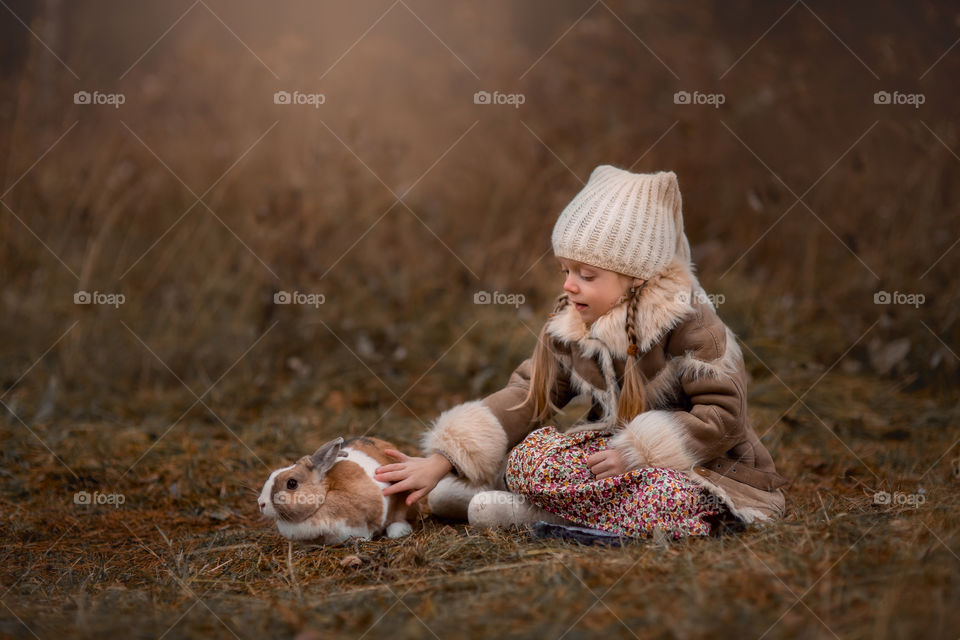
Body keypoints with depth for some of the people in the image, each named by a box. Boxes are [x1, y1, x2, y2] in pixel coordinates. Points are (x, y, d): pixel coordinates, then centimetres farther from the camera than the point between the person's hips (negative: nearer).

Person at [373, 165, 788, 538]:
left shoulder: (689, 324, -17)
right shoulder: (568, 328, 0)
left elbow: (723, 414, -19)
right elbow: (524, 398, -3)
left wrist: (636, 452, -25)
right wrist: (439, 461, -14)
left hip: (702, 466, -5)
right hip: (621, 454, 5)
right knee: (526, 456, -21)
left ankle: (530, 512, -24)